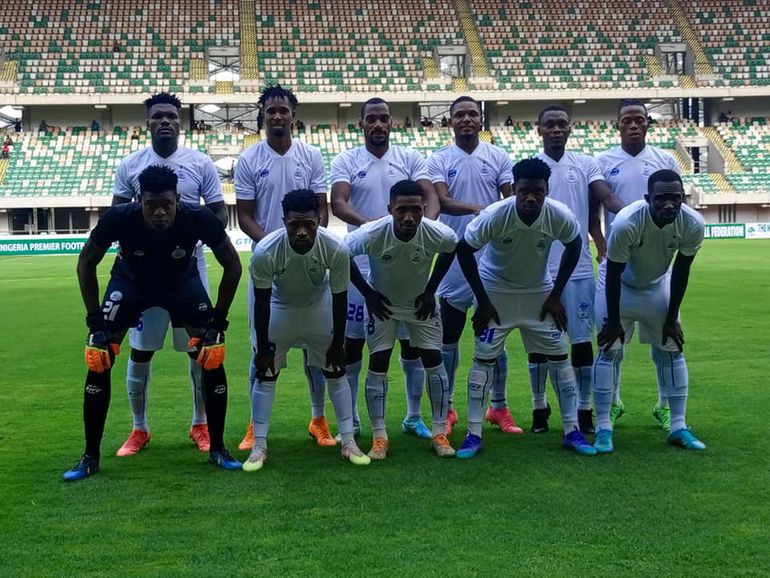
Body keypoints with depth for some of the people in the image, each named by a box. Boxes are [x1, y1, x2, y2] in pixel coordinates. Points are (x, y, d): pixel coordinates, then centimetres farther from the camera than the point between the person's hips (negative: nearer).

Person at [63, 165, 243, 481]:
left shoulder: (199, 219, -34)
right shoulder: (119, 218, -34)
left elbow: (232, 266, -16)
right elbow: (86, 264, -14)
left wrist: (218, 321, -18)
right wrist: (95, 322, -17)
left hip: (183, 281, 0)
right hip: (130, 281, 0)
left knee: (213, 357, -12)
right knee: (98, 359, -11)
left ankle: (217, 449, 6)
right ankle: (90, 456, 4)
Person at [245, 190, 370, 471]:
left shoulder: (336, 249, -34)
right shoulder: (265, 252, -36)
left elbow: (340, 300, -19)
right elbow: (262, 303, -21)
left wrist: (337, 344, -10)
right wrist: (263, 348, -14)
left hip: (319, 306, 1)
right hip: (279, 307, 0)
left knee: (335, 371, 2)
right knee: (265, 373, -2)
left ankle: (348, 442, 12)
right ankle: (259, 446, 9)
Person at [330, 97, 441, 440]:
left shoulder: (410, 158, 5)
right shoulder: (346, 161, 0)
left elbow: (431, 197, -5)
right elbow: (338, 204, -14)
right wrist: (371, 224, -34)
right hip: (362, 264, -1)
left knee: (412, 340, 8)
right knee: (353, 341, 4)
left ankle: (413, 417, 23)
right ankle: (351, 421, 17)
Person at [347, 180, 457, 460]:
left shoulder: (438, 234, -30)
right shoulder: (372, 234, -35)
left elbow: (451, 249, -4)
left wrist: (431, 290, -6)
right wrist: (368, 294, -13)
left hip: (421, 302, 2)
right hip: (382, 302, -1)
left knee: (433, 359, -2)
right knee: (378, 362, -7)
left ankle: (439, 432, 10)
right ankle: (379, 436, 2)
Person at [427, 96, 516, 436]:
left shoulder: (498, 157, 5)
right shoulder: (439, 160, 1)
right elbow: (441, 201, -14)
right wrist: (478, 209, -31)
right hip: (455, 258, -1)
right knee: (448, 335, 5)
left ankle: (499, 407, 20)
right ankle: (446, 409, 15)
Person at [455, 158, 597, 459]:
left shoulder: (560, 216, -24)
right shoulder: (494, 216, -30)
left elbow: (574, 246, -3)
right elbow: (464, 250, -15)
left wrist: (556, 295, -4)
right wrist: (482, 301, -13)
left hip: (539, 292, 2)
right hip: (496, 290, -2)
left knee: (559, 356, 0)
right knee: (484, 357, -5)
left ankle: (572, 431, 11)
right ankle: (473, 434, 3)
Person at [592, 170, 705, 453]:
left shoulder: (693, 225, -28)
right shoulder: (626, 224, -38)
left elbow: (681, 271, -12)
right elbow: (613, 275, -24)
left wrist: (672, 318, -5)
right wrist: (613, 321, -16)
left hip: (659, 286, 4)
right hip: (621, 286, -3)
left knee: (672, 350, 4)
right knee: (610, 350, -7)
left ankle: (679, 427, 13)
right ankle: (603, 428, 1)